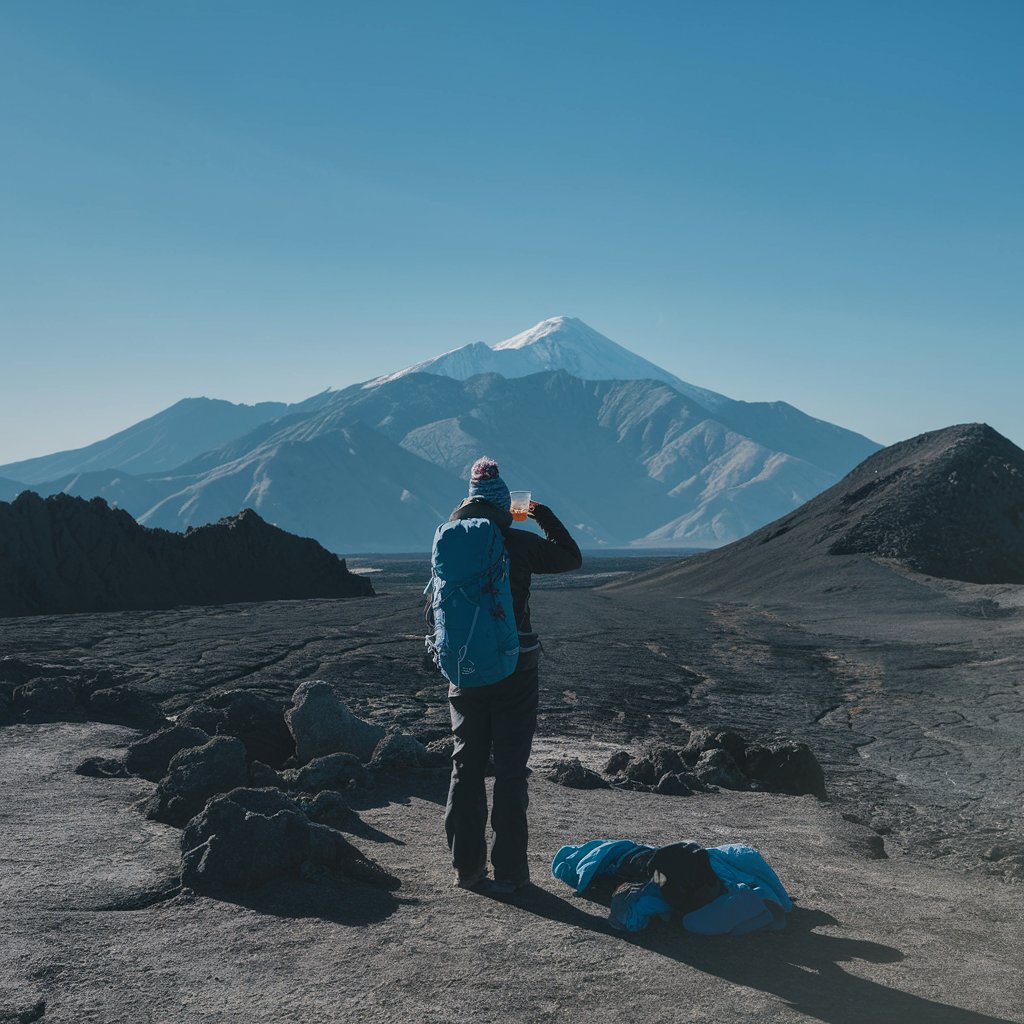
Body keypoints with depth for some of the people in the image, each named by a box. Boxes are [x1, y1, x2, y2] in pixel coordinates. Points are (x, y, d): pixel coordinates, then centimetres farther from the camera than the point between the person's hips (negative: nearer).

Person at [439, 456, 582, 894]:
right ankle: (508, 871, 7)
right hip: (514, 669, -3)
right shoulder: (520, 543, -9)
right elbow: (572, 558, 7)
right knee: (510, 769, 4)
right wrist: (547, 519, 20)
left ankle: (466, 866, 17)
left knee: (466, 766, 12)